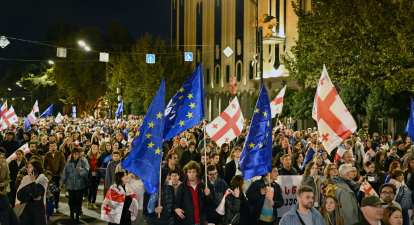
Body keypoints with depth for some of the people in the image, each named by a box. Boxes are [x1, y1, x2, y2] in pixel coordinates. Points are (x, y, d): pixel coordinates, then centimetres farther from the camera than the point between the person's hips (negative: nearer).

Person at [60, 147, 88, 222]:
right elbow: (65, 173, 6)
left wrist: (81, 169, -23)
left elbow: (86, 173, -4)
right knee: (71, 200, 5)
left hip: (80, 185, -1)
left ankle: (77, 216, 7)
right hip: (71, 185, 1)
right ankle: (72, 212, 31)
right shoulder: (68, 163, 4)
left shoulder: (82, 162, 2)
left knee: (78, 201, -2)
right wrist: (62, 181, -5)